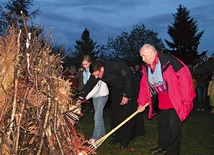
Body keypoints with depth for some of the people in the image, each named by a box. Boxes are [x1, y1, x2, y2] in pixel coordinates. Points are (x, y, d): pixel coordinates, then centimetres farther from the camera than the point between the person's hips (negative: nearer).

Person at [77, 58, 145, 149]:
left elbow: (128, 78, -26)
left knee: (126, 115, -6)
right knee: (115, 115, 7)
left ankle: (125, 140, 3)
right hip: (116, 92, 6)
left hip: (130, 90, -6)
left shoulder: (117, 66, -34)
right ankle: (117, 137, 21)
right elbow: (89, 84, -13)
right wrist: (81, 98, -22)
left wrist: (126, 95, -20)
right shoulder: (96, 73, -16)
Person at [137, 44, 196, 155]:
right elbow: (144, 85, 11)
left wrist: (186, 99, -21)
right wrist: (141, 102, 9)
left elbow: (185, 77, -23)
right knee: (161, 125, 18)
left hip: (175, 101, -7)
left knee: (173, 127, -3)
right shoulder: (146, 68, 2)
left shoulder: (169, 62, -23)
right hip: (162, 102, 8)